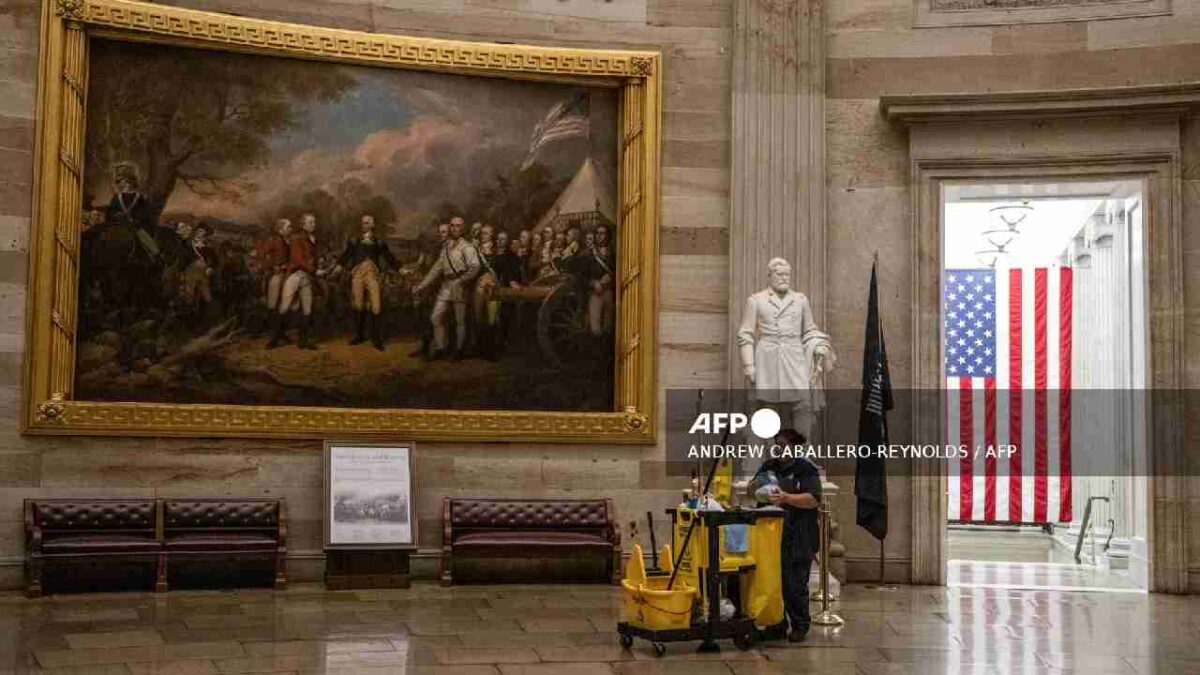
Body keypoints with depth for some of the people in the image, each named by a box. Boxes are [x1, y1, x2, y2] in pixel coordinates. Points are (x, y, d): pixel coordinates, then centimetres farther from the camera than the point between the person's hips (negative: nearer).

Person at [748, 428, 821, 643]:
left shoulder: (806, 469, -4)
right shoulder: (769, 466, 13)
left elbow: (814, 499, -14)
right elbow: (751, 490, 21)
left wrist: (787, 498, -26)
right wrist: (755, 486, -3)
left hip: (798, 538, -5)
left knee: (796, 585, -2)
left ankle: (800, 625, 11)